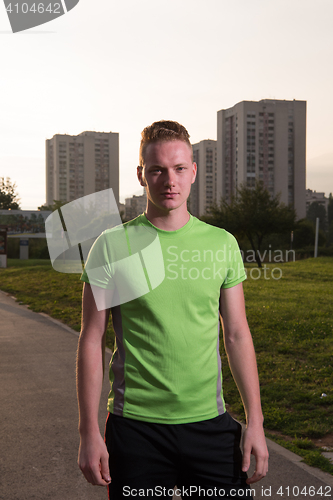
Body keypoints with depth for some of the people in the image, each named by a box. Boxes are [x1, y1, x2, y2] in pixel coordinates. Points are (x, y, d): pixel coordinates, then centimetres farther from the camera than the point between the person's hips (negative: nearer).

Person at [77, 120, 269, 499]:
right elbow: (92, 340, -3)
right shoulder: (112, 246, -5)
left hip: (210, 423, 2)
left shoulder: (222, 243, 2)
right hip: (135, 425, -2)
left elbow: (237, 335, 6)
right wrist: (89, 432, -6)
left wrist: (255, 421, 3)